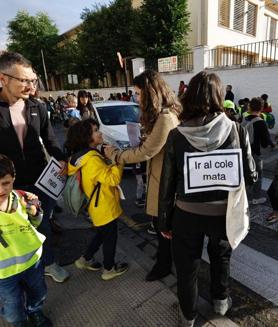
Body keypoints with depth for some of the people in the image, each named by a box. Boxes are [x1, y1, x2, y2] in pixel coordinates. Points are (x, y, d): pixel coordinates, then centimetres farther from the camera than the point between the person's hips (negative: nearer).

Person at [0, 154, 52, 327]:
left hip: (32, 260, 3)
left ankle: (35, 313, 61)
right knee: (14, 313, 22)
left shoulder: (22, 198, -16)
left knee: (38, 295, 30)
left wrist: (34, 210, -19)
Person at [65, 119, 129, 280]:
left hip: (100, 205, 9)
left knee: (102, 234, 27)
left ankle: (86, 260, 40)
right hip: (104, 207, -9)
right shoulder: (92, 159, -27)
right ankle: (109, 269, 31)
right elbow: (113, 178, -29)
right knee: (110, 236, 11)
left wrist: (109, 158, 2)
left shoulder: (87, 155, 5)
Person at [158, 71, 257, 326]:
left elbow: (167, 184, -9)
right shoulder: (236, 130, -11)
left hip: (187, 214, -1)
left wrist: (164, 221, 3)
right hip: (223, 212, 2)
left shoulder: (176, 135, -13)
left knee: (187, 266, 21)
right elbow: (251, 176, -4)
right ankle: (221, 301, 54)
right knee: (221, 257, 31)